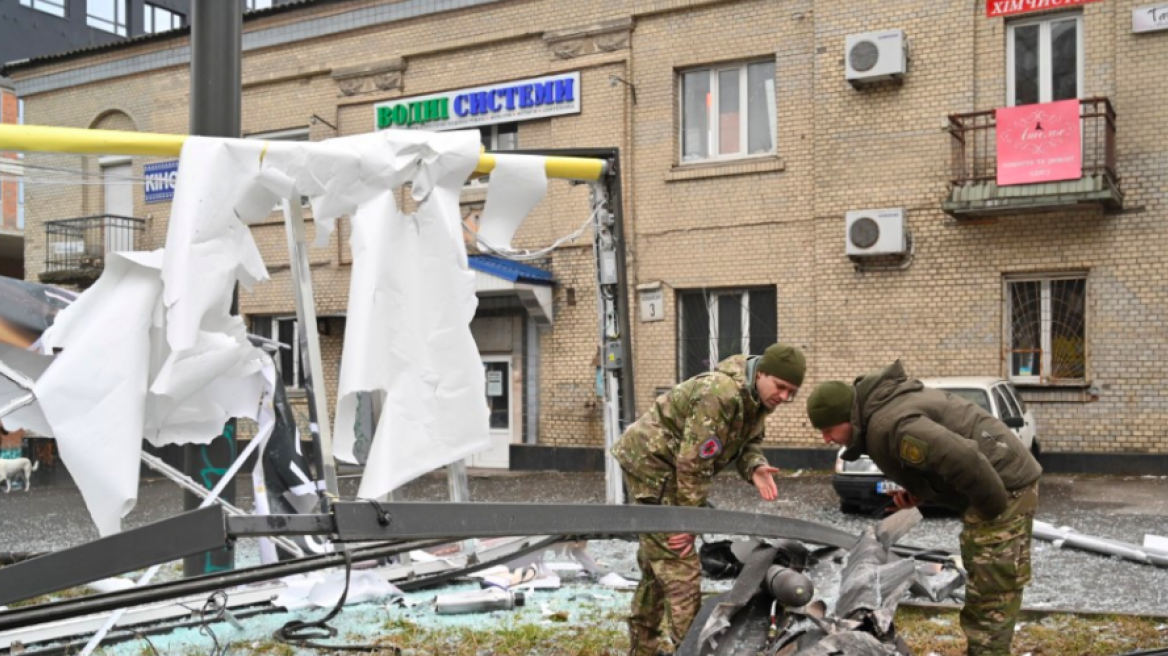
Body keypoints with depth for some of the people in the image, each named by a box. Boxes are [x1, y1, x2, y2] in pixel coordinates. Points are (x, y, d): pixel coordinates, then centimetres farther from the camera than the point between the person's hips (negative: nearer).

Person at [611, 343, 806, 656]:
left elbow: (748, 441, 7)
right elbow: (694, 463, -28)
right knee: (680, 568, -10)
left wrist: (755, 467, -17)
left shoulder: (757, 397, 0)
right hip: (650, 463, -10)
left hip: (666, 470, 10)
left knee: (658, 566, 18)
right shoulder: (720, 393, -30)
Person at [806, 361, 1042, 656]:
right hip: (999, 481, 10)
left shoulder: (888, 425, -26)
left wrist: (995, 507, -21)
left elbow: (964, 459, -35)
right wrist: (919, 492, 5)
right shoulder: (878, 411, 7)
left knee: (991, 590, -7)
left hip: (1003, 484, -10)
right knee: (985, 586, 17)